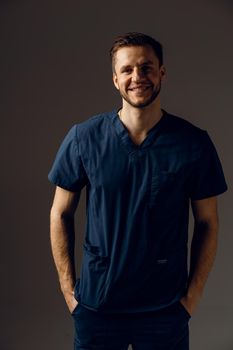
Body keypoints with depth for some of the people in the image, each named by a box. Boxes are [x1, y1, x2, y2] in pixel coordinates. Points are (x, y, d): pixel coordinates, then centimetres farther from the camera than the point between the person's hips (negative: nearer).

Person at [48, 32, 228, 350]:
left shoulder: (194, 143, -7)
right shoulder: (83, 138, -7)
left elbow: (207, 222, 0)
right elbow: (61, 214, 0)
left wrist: (193, 294, -2)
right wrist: (68, 288, -1)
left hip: (166, 309, 0)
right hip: (95, 304, 0)